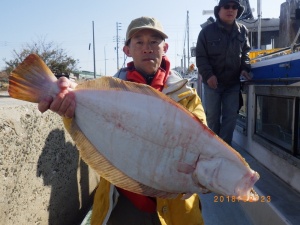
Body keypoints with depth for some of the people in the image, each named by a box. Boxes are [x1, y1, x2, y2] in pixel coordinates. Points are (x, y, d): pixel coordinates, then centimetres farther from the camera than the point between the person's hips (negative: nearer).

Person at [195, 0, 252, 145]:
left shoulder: (242, 31, 4)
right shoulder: (207, 31, -6)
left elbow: (245, 52, 15)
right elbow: (200, 56, -6)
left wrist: (245, 68, -1)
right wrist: (208, 75, -17)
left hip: (233, 82, 3)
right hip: (212, 82, -2)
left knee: (231, 116, 1)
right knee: (212, 116, 6)